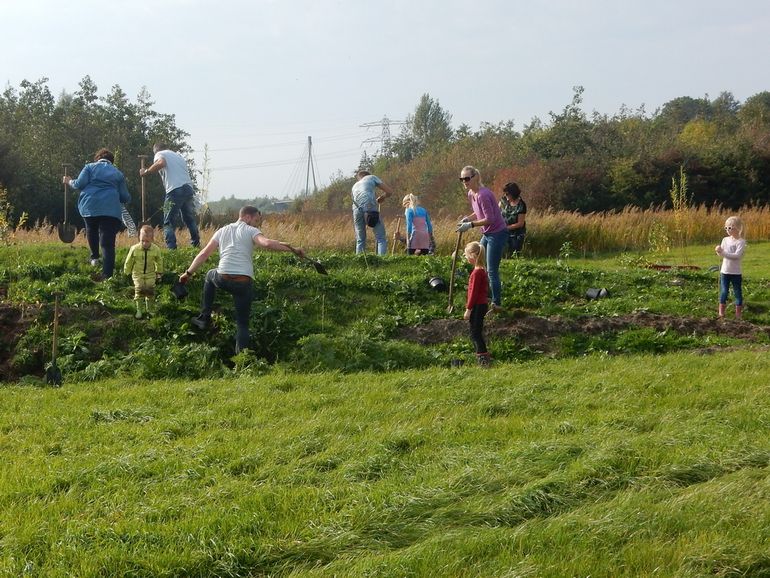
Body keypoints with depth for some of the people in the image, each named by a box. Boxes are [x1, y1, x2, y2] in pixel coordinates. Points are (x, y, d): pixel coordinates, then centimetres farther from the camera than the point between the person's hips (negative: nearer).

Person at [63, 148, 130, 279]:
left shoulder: (90, 167, 14)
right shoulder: (118, 173, 20)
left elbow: (79, 184, 1)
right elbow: (125, 197, 16)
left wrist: (70, 182, 21)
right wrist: (127, 199, 39)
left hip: (90, 206, 0)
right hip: (111, 209, 0)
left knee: (91, 229, 31)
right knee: (108, 243, -3)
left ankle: (95, 257, 23)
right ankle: (107, 275, -10)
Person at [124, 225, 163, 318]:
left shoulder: (156, 249, -13)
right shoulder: (134, 249, -17)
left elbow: (159, 261, 6)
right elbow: (129, 261, -3)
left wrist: (159, 271, 15)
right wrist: (127, 272, 7)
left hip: (150, 274, 1)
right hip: (138, 274, -1)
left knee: (150, 291, 1)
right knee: (139, 290, -7)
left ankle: (150, 310, 15)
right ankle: (139, 310, 3)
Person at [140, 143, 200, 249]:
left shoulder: (159, 154, 9)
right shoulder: (178, 155, 30)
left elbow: (161, 163, -14)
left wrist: (145, 172, -6)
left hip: (174, 190, -6)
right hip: (188, 188, 6)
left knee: (169, 223, -1)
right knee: (190, 220, 18)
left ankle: (171, 248, -11)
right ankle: (196, 244, 20)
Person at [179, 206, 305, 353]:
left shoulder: (223, 230, 19)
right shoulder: (251, 231, 6)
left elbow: (204, 254, 16)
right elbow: (267, 243, -15)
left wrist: (188, 273, 22)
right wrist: (292, 249, -10)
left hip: (223, 279, 3)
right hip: (244, 283, -3)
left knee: (210, 275, 40)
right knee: (242, 323, 10)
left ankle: (204, 318, 36)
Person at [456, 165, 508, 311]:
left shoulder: (483, 195, -25)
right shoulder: (471, 194, 5)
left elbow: (489, 219, -26)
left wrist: (470, 225, -25)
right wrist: (467, 218, 0)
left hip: (497, 234, -10)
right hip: (487, 234, 10)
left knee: (492, 271, -5)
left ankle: (496, 304, 3)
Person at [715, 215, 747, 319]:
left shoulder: (741, 242, -11)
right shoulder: (725, 240, 5)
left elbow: (737, 255, -22)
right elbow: (721, 254, 6)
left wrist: (723, 252, -26)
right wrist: (719, 251, -17)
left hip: (736, 273, -4)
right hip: (724, 271, 4)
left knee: (737, 293, 6)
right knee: (723, 292, 5)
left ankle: (738, 315, 14)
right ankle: (721, 313, 12)